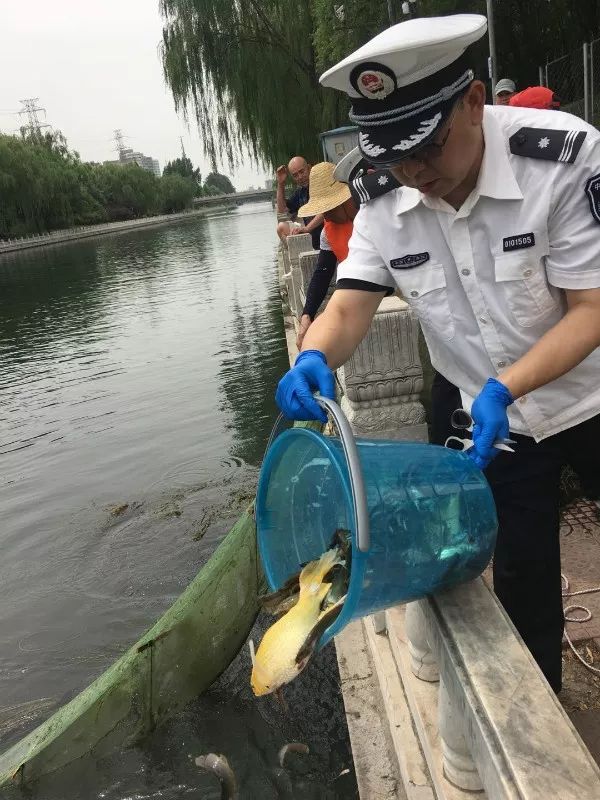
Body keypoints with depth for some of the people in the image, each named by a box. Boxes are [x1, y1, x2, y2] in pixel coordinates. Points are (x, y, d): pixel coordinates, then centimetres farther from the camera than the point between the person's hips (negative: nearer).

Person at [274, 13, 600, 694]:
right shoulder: (384, 204, -12)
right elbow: (348, 308, -13)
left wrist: (502, 390, -36)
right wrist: (312, 359, -35)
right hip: (488, 414, 3)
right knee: (520, 577, 15)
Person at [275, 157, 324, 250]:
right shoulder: (300, 191, 15)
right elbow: (282, 210, 24)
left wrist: (306, 228, -34)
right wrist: (280, 184, 14)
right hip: (309, 233, 9)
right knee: (282, 227, 8)